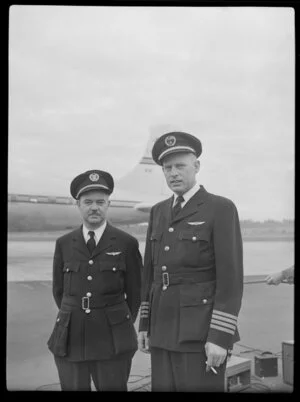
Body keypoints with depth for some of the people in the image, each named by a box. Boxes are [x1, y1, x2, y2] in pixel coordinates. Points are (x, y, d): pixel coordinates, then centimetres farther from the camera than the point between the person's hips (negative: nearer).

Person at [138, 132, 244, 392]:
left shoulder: (221, 209, -9)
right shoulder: (159, 212, 11)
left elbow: (231, 278, -14)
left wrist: (220, 337, -18)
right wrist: (145, 324, 12)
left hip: (202, 331, -6)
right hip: (164, 330, 6)